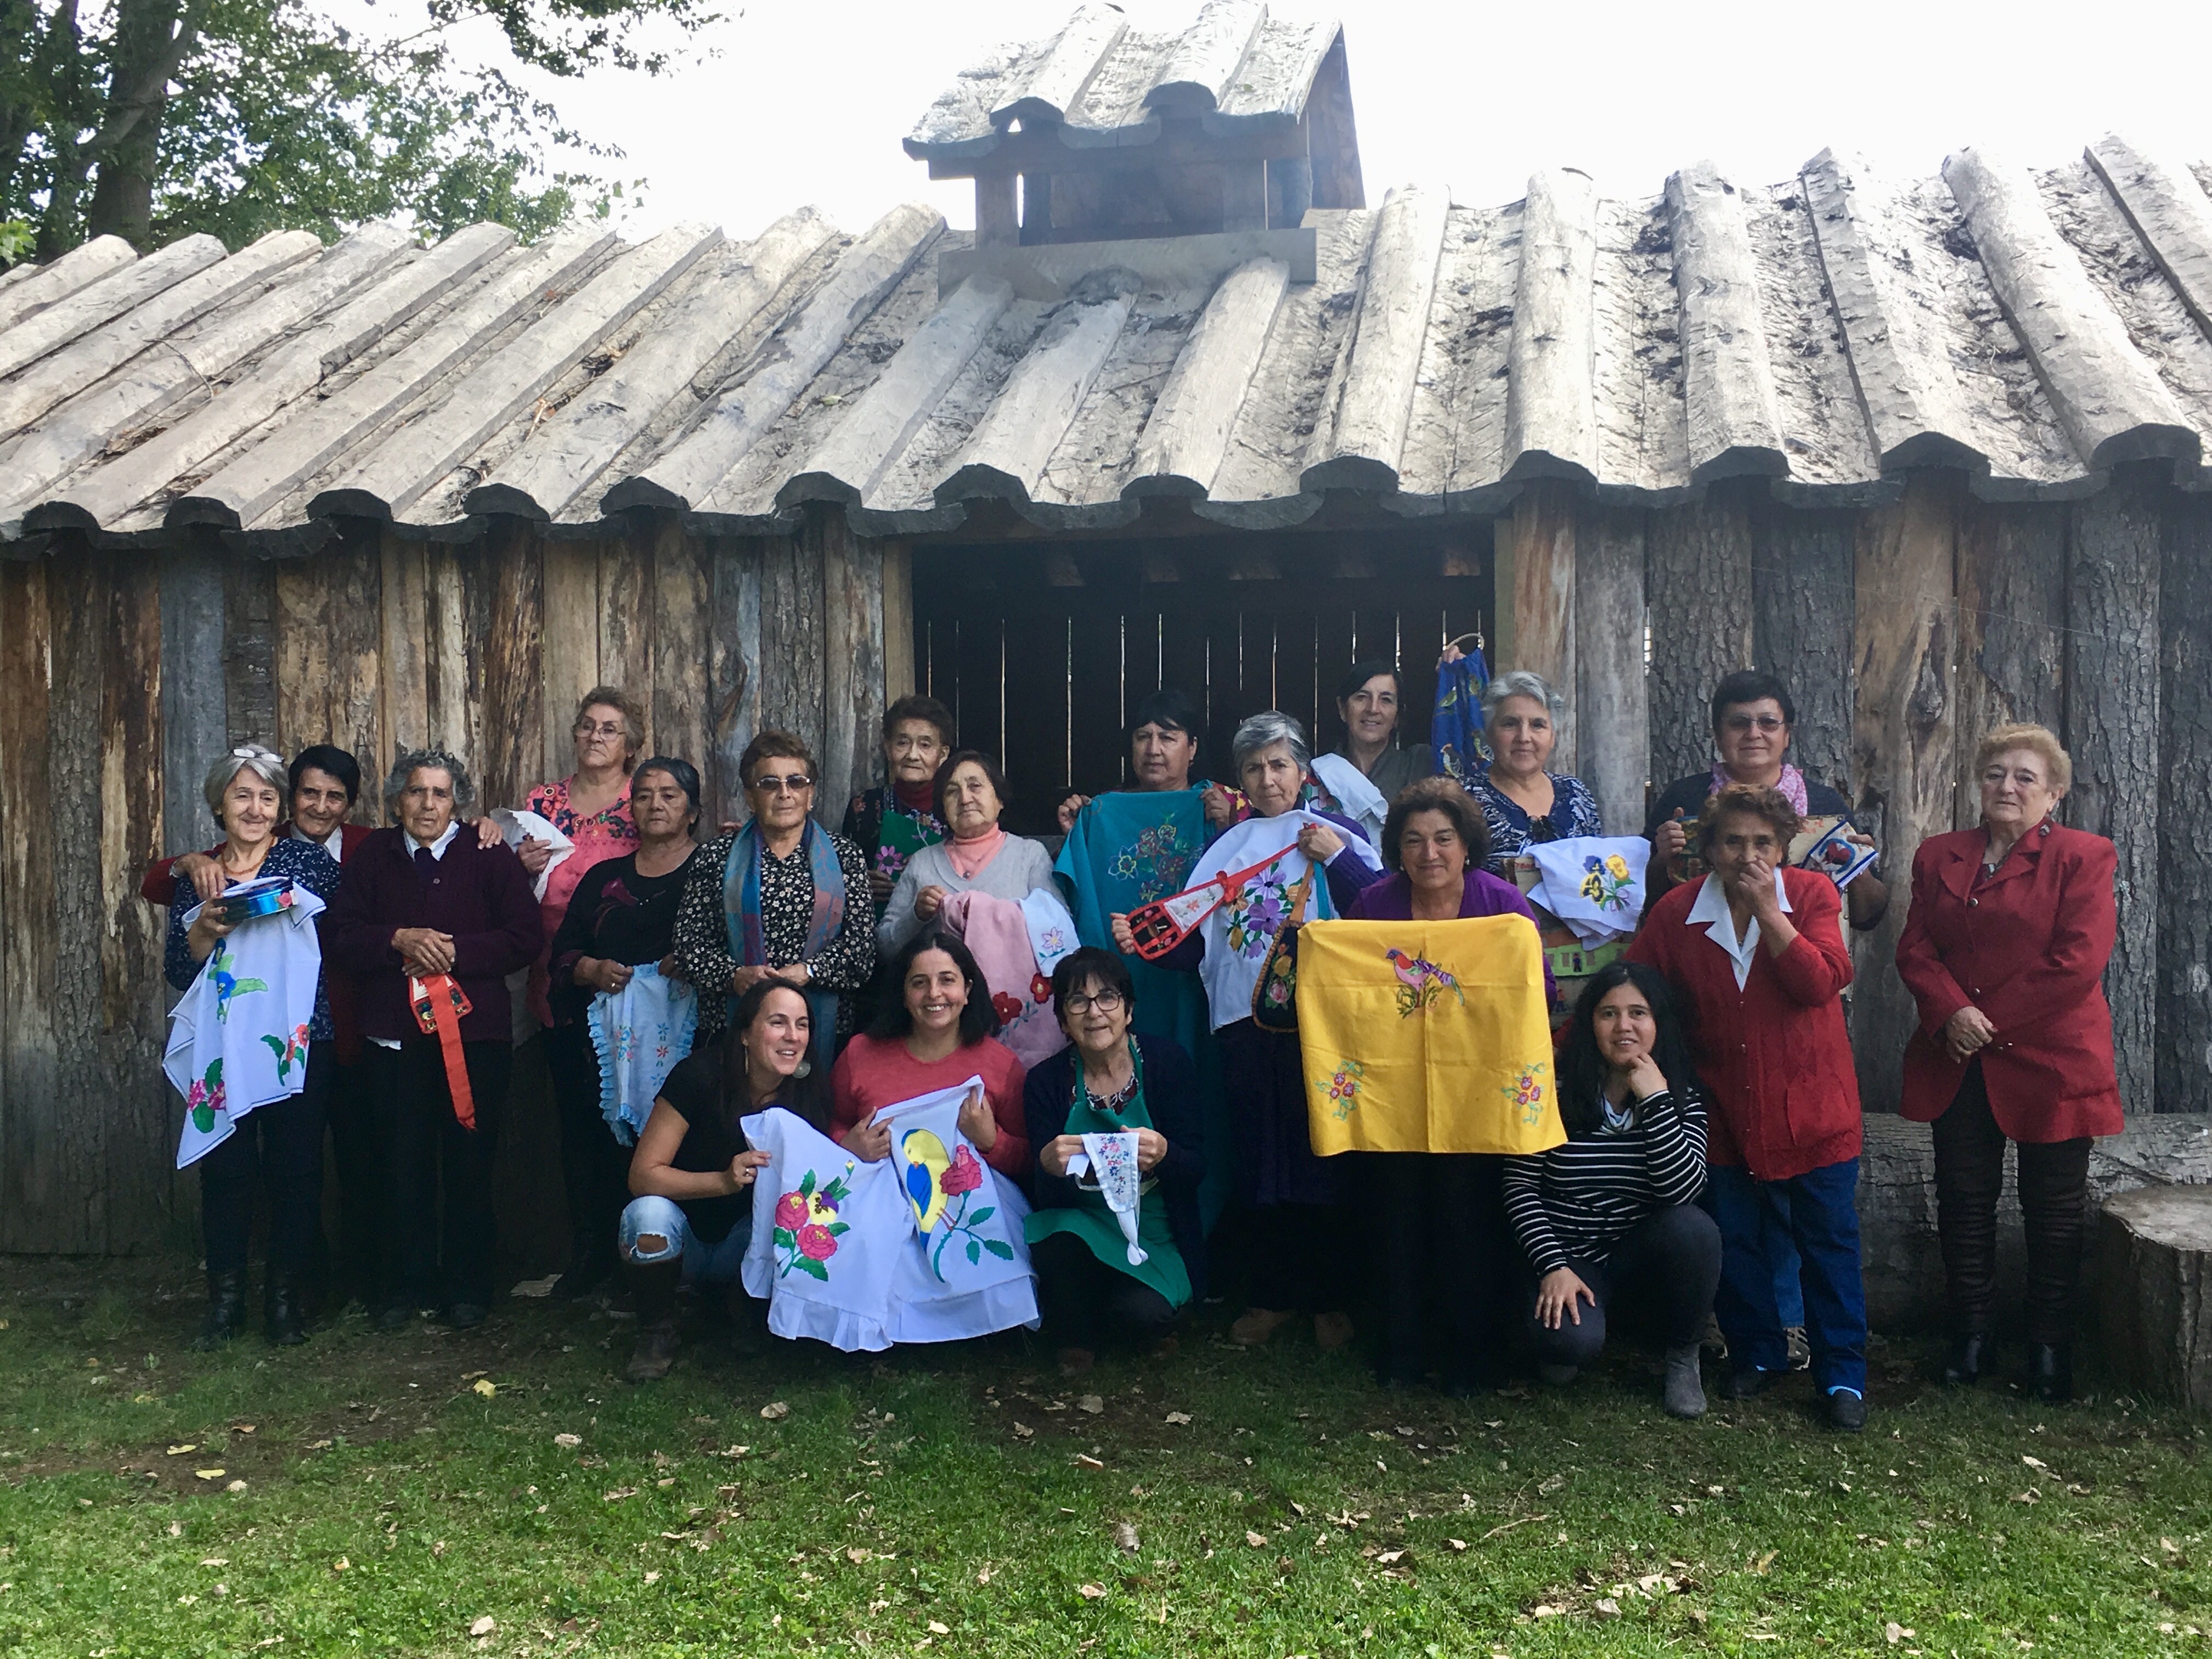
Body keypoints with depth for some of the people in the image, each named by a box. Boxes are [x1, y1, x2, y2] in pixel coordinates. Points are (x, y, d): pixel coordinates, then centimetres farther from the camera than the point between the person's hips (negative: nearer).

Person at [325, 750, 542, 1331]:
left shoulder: (489, 858, 2)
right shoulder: (372, 857, 10)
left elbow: (527, 937, -4)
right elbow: (340, 932, 3)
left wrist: (455, 952, -14)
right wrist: (399, 940, -14)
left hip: (475, 1033, -2)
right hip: (396, 1037, 2)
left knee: (469, 1164, 4)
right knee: (404, 1164, 6)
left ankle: (467, 1285, 16)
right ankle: (408, 1283, 20)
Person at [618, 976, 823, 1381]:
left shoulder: (807, 1093, -10)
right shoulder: (700, 1075, -21)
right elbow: (643, 1175, -21)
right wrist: (725, 1181, -36)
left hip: (746, 1245, 2)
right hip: (684, 1236, -2)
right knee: (649, 1214, -34)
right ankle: (657, 1333, -6)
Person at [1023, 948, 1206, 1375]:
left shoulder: (1167, 1063, -8)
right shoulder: (1047, 1082, -6)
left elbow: (1196, 1169, -10)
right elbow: (1048, 1196, -9)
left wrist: (1163, 1155, -35)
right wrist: (1049, 1165, -35)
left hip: (1156, 1234, -1)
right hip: (1081, 1223, 1)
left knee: (1141, 1313, -29)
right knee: (1056, 1240, -32)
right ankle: (1077, 1338, -1)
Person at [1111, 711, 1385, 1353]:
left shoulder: (1338, 834, 3)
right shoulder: (1225, 847, 14)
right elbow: (1194, 943, 10)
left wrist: (1338, 860, -15)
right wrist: (1142, 942, -6)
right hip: (1245, 1018, 4)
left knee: (1324, 1151, 1)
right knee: (1261, 1158, 9)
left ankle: (1331, 1299, 14)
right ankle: (1274, 1295, 21)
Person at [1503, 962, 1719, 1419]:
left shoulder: (1681, 1098, -3)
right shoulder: (1556, 1089, -8)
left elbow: (1683, 1191, -19)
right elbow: (1520, 1188, -7)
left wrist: (1655, 1100, -24)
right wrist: (1554, 1267, -16)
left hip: (1643, 1258, 2)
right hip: (1569, 1257, -2)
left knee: (1694, 1228, -30)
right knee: (1571, 1340, -32)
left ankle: (1683, 1356, -3)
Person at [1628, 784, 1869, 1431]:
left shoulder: (1812, 895, -7)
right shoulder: (1677, 913, -4)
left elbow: (1822, 982, -20)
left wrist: (1767, 908, -23)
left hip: (1810, 1105, -2)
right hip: (1725, 1107, 2)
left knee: (1828, 1243, 4)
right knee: (1732, 1242, 12)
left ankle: (1843, 1374, 16)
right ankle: (1757, 1354, 31)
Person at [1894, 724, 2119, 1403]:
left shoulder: (2084, 857, -2)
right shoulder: (1938, 856, 11)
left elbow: (2078, 961, -12)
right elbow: (1914, 948, 4)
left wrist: (1990, 1020, -12)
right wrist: (1952, 1012, -14)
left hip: (2049, 1060, -3)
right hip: (1959, 1064, 4)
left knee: (2054, 1211, 5)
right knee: (1964, 1202, 8)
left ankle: (2050, 1347, 18)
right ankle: (1970, 1337, 20)